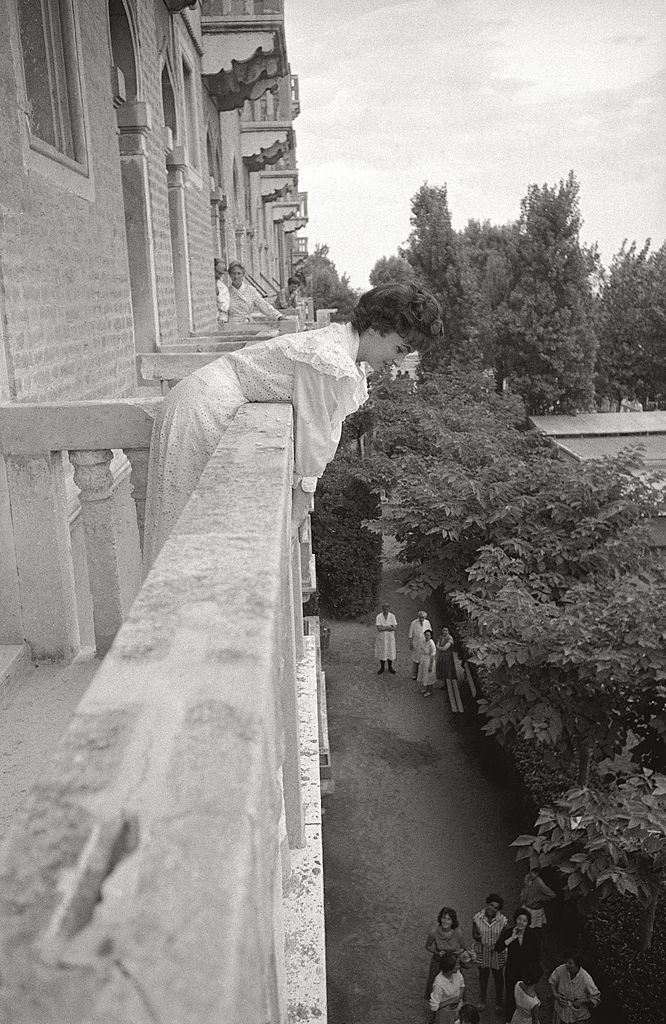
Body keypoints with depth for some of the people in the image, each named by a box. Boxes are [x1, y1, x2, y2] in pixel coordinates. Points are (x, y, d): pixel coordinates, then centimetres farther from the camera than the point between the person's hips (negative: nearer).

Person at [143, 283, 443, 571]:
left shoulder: (339, 339, 7)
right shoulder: (331, 363, -26)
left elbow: (328, 425, 9)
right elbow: (312, 431, -19)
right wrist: (304, 489, -8)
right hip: (202, 410, -10)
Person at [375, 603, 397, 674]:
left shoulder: (392, 616, -10)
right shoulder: (378, 617, -13)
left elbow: (395, 628, -15)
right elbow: (379, 629, -21)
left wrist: (384, 628, -22)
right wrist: (389, 627, -22)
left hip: (390, 637, 1)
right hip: (381, 637, -1)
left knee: (390, 652, 9)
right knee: (381, 652, 9)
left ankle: (390, 667, 27)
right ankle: (382, 668, 26)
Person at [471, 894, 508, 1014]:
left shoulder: (502, 921, -22)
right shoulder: (477, 918, -20)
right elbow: (474, 934, -10)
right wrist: (478, 937, -30)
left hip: (497, 953, -1)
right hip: (481, 952, 1)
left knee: (498, 976, 19)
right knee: (483, 974, 21)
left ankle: (498, 1002, 43)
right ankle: (483, 999, 46)